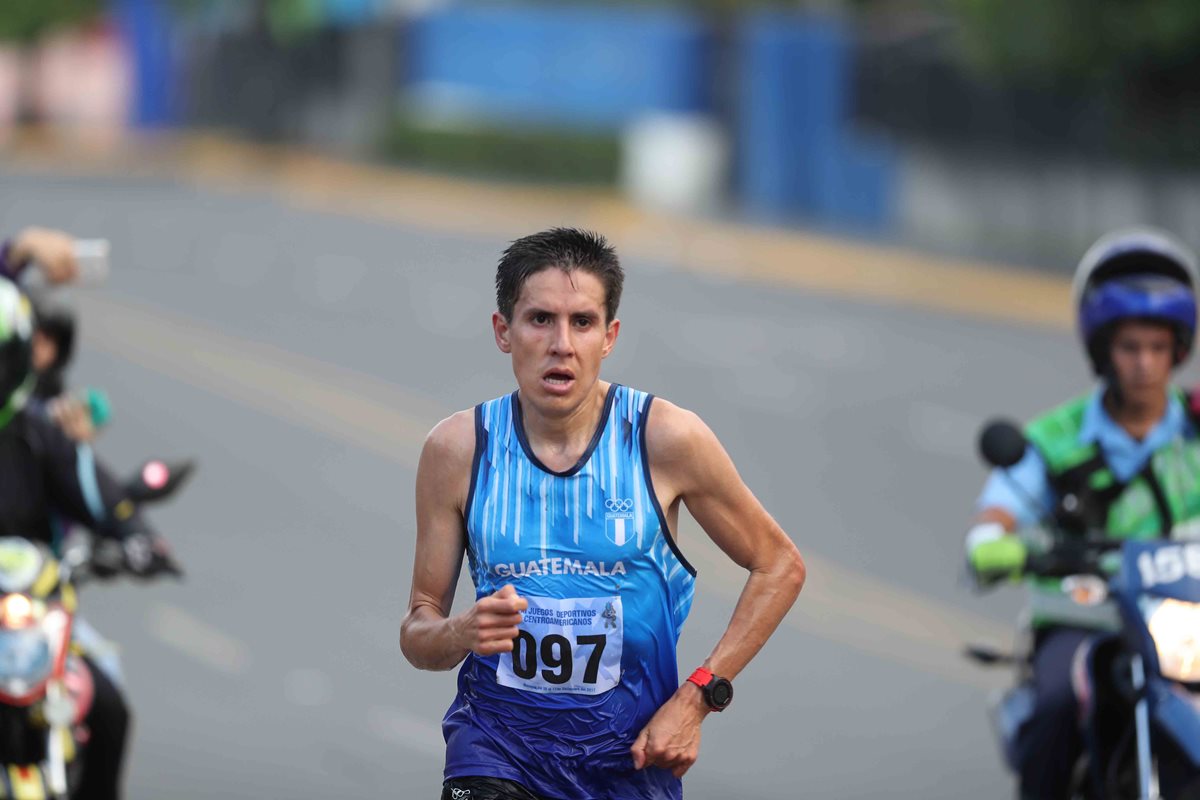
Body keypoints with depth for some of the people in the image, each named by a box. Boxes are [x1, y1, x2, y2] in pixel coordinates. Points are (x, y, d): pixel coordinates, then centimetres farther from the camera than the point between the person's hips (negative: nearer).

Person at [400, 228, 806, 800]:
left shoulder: (666, 438, -8)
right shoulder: (458, 448, -5)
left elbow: (780, 566, 3)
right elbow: (417, 633, 1)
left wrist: (696, 698, -5)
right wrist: (463, 633, -22)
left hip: (631, 751, 0)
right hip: (498, 735, 0)